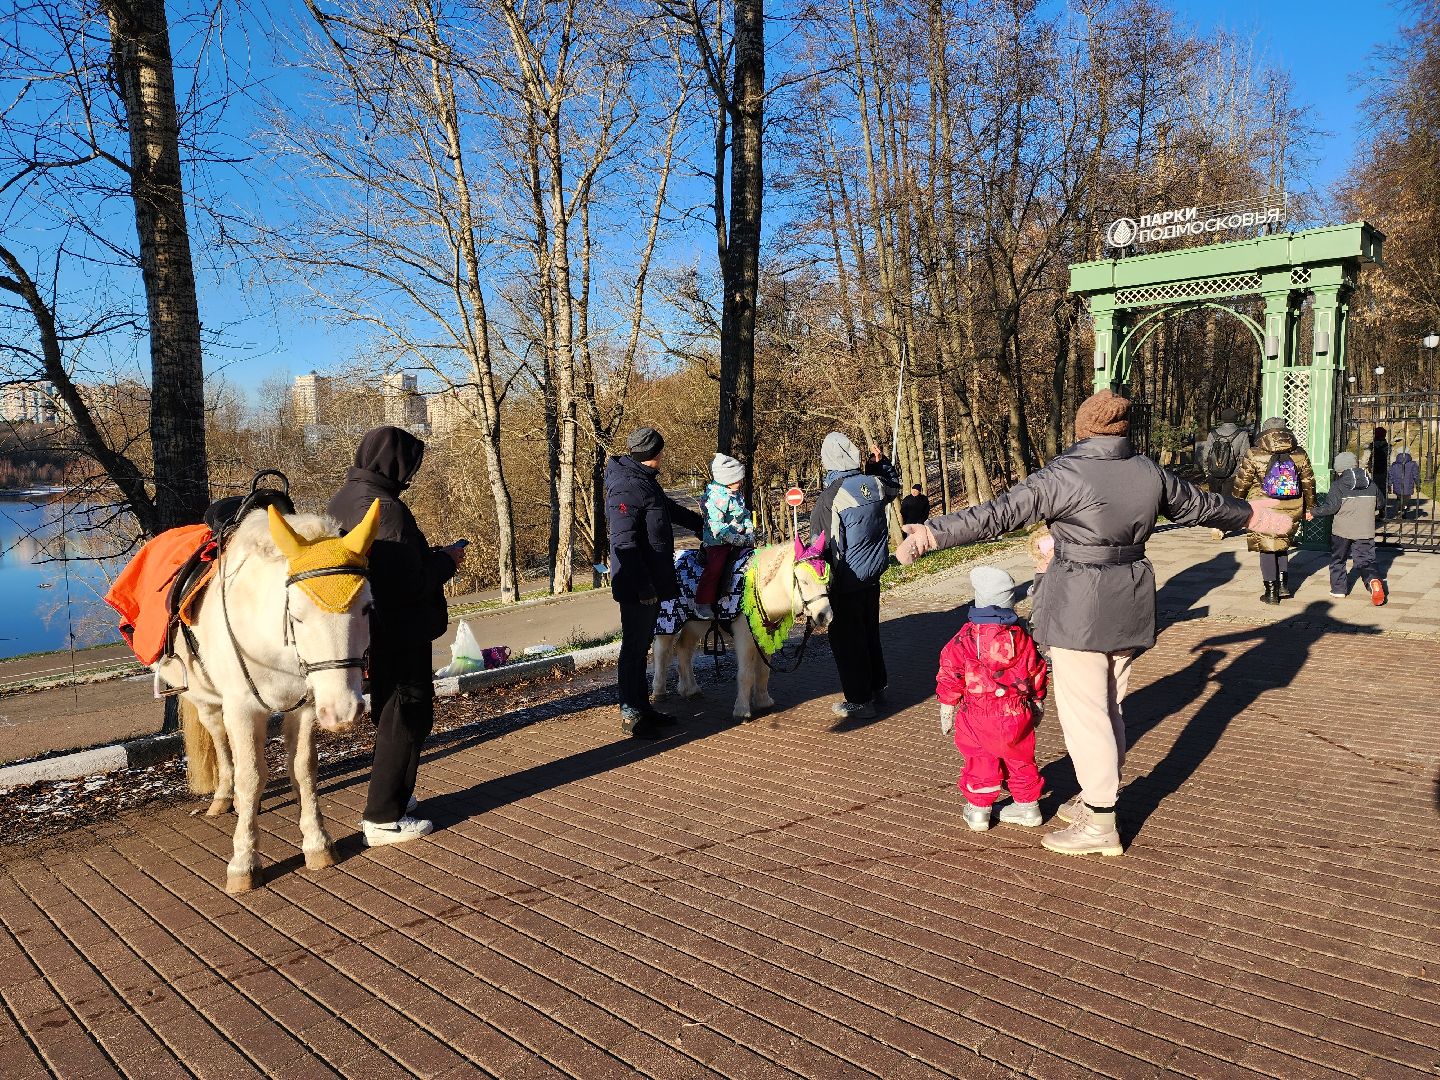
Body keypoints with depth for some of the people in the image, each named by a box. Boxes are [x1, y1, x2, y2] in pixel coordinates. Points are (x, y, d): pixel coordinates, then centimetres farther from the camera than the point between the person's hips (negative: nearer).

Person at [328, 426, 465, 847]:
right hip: (400, 634, -10)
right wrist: (446, 561, -11)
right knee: (406, 719, 2)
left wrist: (429, 556, 13)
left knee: (391, 715, 23)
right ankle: (384, 819, 10)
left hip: (375, 633, 10)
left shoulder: (344, 499, 8)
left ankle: (388, 798, 36)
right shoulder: (384, 508, -24)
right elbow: (408, 583, -26)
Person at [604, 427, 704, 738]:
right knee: (634, 647, -1)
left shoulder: (644, 480, 14)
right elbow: (624, 543, -23)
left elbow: (671, 508, 33)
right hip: (637, 584, -10)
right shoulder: (626, 487, -18)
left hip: (652, 582, 10)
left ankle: (642, 706, 28)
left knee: (642, 645, 17)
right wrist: (643, 586, -24)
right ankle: (630, 715, 9)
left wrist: (701, 525, 45)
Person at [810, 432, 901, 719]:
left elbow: (822, 546, -17)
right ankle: (877, 687, 34)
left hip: (846, 581, -7)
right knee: (870, 632, 21)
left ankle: (859, 700, 11)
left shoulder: (830, 499, -20)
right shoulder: (875, 484, -3)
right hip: (873, 576, 7)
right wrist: (881, 462, 15)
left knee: (846, 640, 5)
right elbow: (894, 485, 24)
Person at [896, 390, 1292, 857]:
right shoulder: (1149, 473, 5)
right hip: (1129, 604, 7)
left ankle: (1100, 825, 7)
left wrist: (935, 532, -21)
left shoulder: (1063, 475, -15)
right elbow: (1201, 503, 21)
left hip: (1079, 608, -7)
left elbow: (999, 513, -21)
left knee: (1083, 711, 0)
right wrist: (1248, 515, 41)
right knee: (1109, 705, 18)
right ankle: (1097, 796, 32)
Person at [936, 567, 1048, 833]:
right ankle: (1028, 806, 30)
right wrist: (1038, 704, 23)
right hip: (1018, 714, 3)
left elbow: (950, 674, -5)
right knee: (1020, 759, 18)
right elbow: (1036, 673, 8)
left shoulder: (965, 638, -10)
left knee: (979, 760, 12)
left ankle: (978, 809, 20)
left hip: (978, 715, -2)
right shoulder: (1022, 636, -1)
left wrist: (946, 710, 5)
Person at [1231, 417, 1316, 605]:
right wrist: (1309, 507, 21)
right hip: (1291, 511, 3)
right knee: (1283, 546, 22)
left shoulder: (1254, 455, -9)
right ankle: (1283, 585, 18)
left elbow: (1242, 482, -3)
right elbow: (1309, 482, 9)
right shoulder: (1299, 455, 1)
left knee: (1267, 549, 7)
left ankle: (1271, 592, 8)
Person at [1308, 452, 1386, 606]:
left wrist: (1313, 513, -3)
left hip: (1342, 531, -3)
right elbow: (1379, 502, 17)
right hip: (1365, 530, 3)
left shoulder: (1338, 485, -10)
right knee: (1365, 560, 4)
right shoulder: (1371, 484, 6)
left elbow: (1331, 507, -16)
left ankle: (1338, 589, 21)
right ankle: (1373, 580, -24)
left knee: (1337, 559, 16)